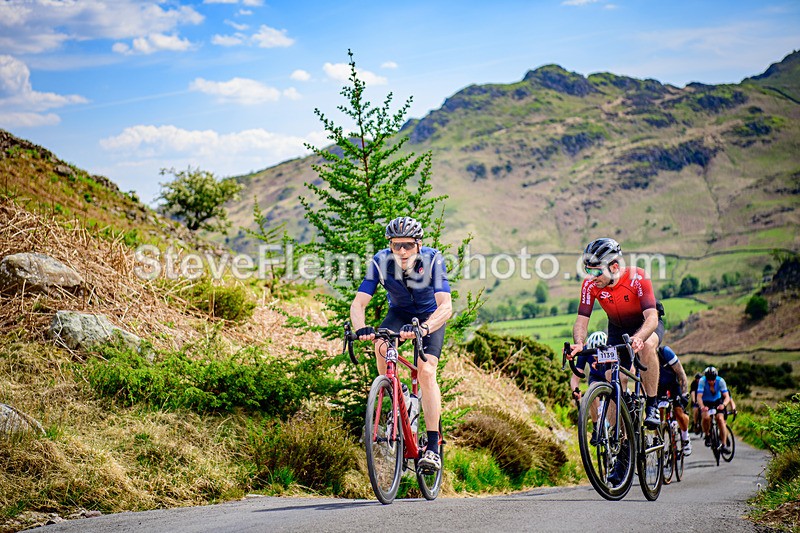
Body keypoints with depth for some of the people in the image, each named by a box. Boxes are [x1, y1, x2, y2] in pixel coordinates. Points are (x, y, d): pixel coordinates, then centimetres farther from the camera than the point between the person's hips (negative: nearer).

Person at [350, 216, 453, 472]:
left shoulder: (433, 260, -31)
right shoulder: (381, 262, -26)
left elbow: (446, 306, -40)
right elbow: (358, 303, -30)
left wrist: (424, 328, -60)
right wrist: (361, 328, -52)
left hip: (430, 316, -2)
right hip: (399, 313, 2)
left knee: (426, 371, -20)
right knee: (382, 347, -30)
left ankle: (433, 446, -16)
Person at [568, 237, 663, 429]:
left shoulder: (637, 278, -33)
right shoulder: (590, 285, -22)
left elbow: (652, 317, -40)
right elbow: (581, 320, -20)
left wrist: (638, 337, -60)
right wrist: (579, 343, -41)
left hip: (646, 323, -4)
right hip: (617, 328, 4)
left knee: (647, 345, -37)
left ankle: (652, 406, -24)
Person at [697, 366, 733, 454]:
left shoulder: (720, 381, -22)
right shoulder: (702, 381, -25)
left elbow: (727, 396, -25)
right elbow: (699, 396, -31)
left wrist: (723, 405, -47)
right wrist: (702, 407, -51)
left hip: (717, 401, 1)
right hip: (706, 403, -1)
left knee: (720, 418, -22)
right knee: (706, 417, -30)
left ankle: (723, 445, -17)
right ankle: (707, 435, -4)